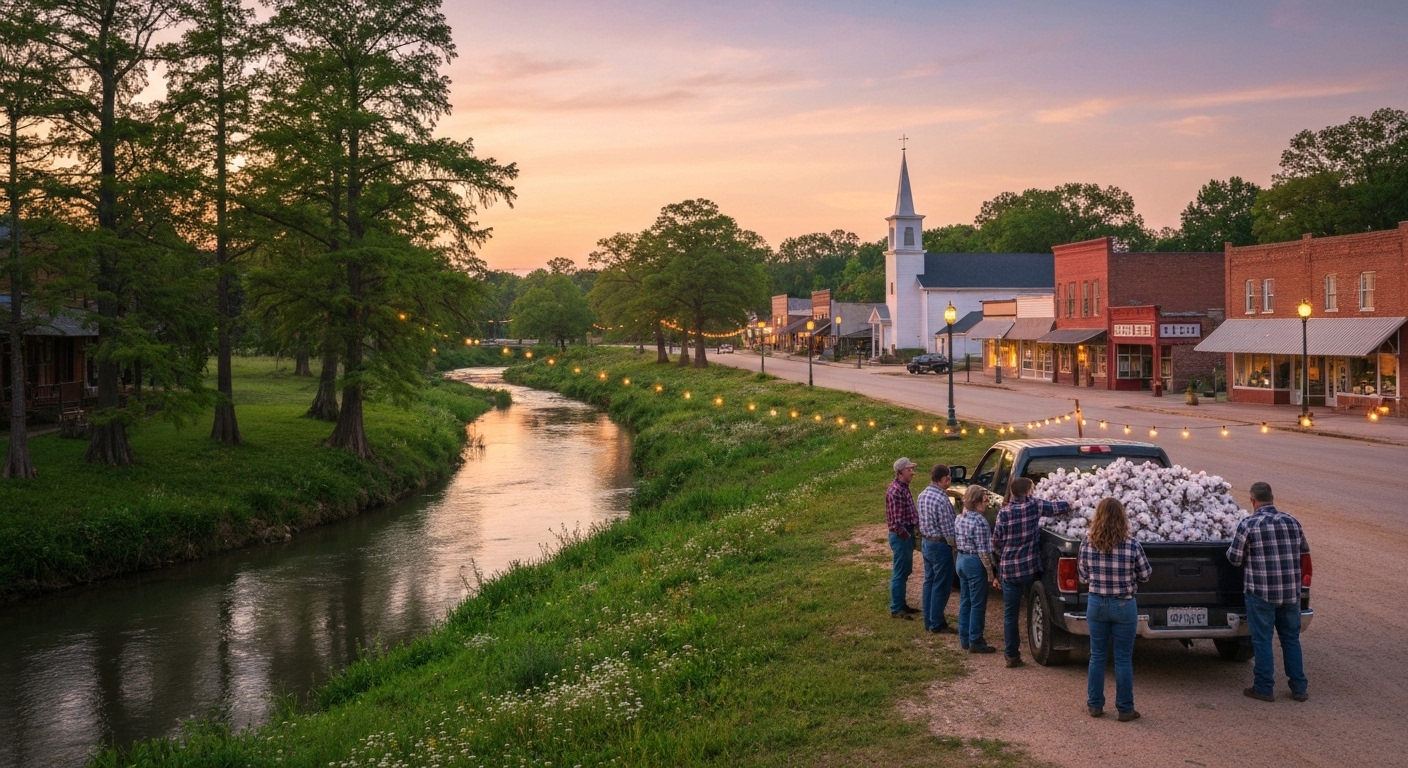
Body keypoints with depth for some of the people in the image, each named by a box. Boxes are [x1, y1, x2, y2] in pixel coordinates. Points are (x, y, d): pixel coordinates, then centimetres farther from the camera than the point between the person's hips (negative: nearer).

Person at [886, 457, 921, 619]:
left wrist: (912, 533, 12)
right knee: (899, 573, -2)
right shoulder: (896, 491, -21)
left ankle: (901, 604, 27)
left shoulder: (904, 488, 10)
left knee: (905, 571, 17)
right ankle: (896, 609, 5)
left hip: (907, 535, 10)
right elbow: (896, 521, -24)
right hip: (900, 537, -10)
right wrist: (907, 536, -15)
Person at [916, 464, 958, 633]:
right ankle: (937, 623, 7)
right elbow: (948, 529, -20)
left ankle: (928, 620, 22)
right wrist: (954, 545, -8)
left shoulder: (922, 495, 5)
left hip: (925, 542, 9)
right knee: (941, 585, 1)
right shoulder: (941, 499, -23)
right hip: (940, 545, -9)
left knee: (929, 581, 16)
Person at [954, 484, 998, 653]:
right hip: (975, 563, -9)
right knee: (977, 604, 1)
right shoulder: (979, 521, -20)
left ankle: (964, 639, 23)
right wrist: (990, 571, -13)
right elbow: (982, 550, -19)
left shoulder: (959, 518, 6)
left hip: (961, 560, 9)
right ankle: (975, 642, 7)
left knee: (964, 601, 16)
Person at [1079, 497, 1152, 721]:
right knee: (1123, 659, 8)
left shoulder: (1087, 544, -9)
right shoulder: (1131, 545, -15)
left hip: (1096, 604, 2)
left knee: (1097, 656, 14)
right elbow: (1145, 575, -3)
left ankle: (1095, 705, 21)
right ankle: (1125, 709, 15)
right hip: (1124, 606, -2)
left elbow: (1083, 577, 1)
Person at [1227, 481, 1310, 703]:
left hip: (1261, 593, -4)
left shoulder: (1248, 524, -11)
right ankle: (1299, 687, 20)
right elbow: (1304, 549, 18)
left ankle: (1264, 688, 9)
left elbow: (1234, 558, -7)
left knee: (1262, 640, 5)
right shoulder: (1292, 522, 3)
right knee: (1291, 638, 16)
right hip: (1291, 592, 4)